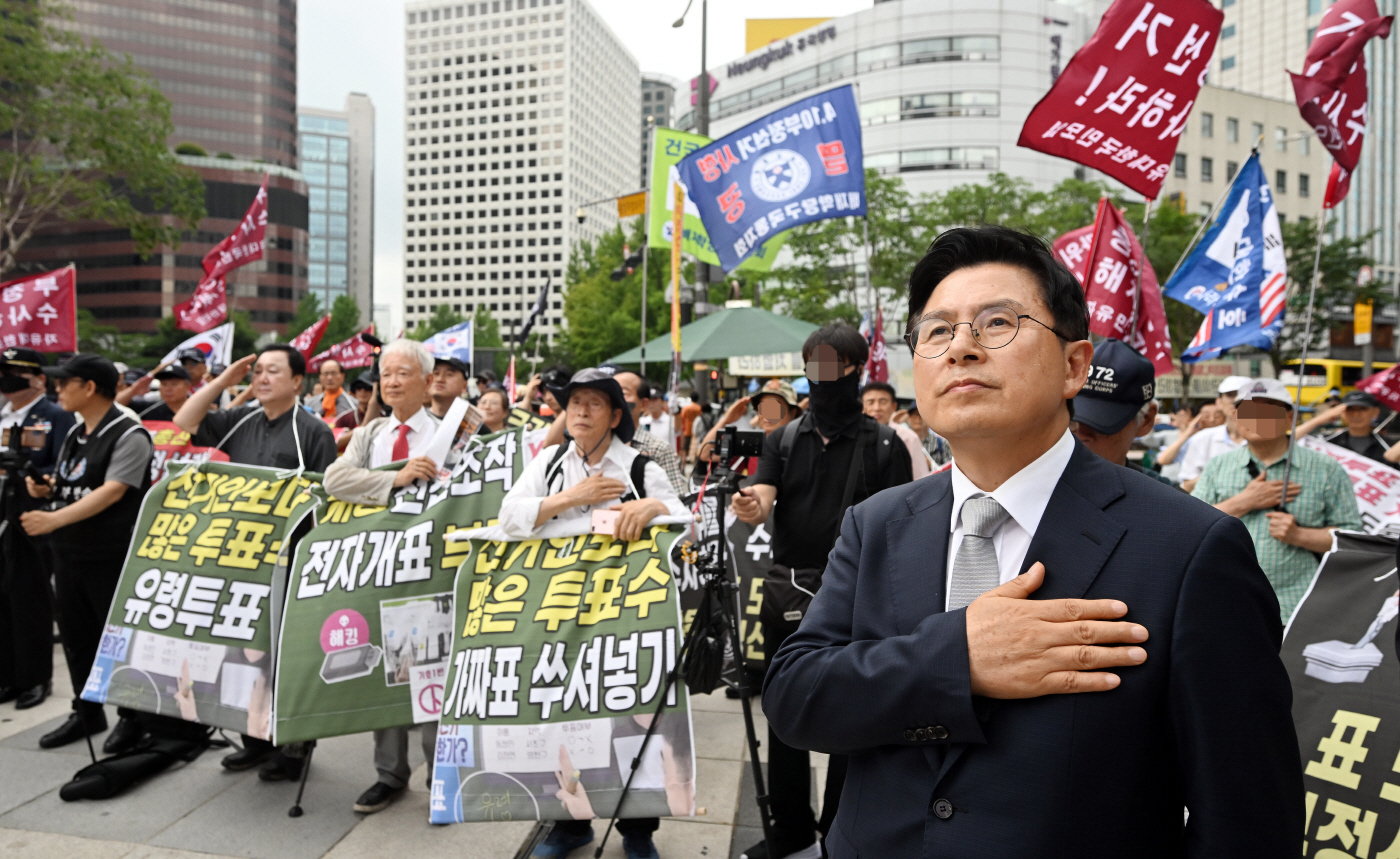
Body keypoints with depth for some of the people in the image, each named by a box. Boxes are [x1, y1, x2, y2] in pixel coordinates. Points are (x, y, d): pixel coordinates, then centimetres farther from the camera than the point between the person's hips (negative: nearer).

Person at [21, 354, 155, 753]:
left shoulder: (128, 435, -14)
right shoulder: (74, 433, 12)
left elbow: (111, 492, -24)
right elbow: (67, 486, 22)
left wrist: (54, 519, -30)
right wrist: (46, 488, 0)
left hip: (110, 556, -8)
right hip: (68, 553, 8)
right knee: (76, 636, 16)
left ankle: (132, 716, 18)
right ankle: (86, 713, 32)